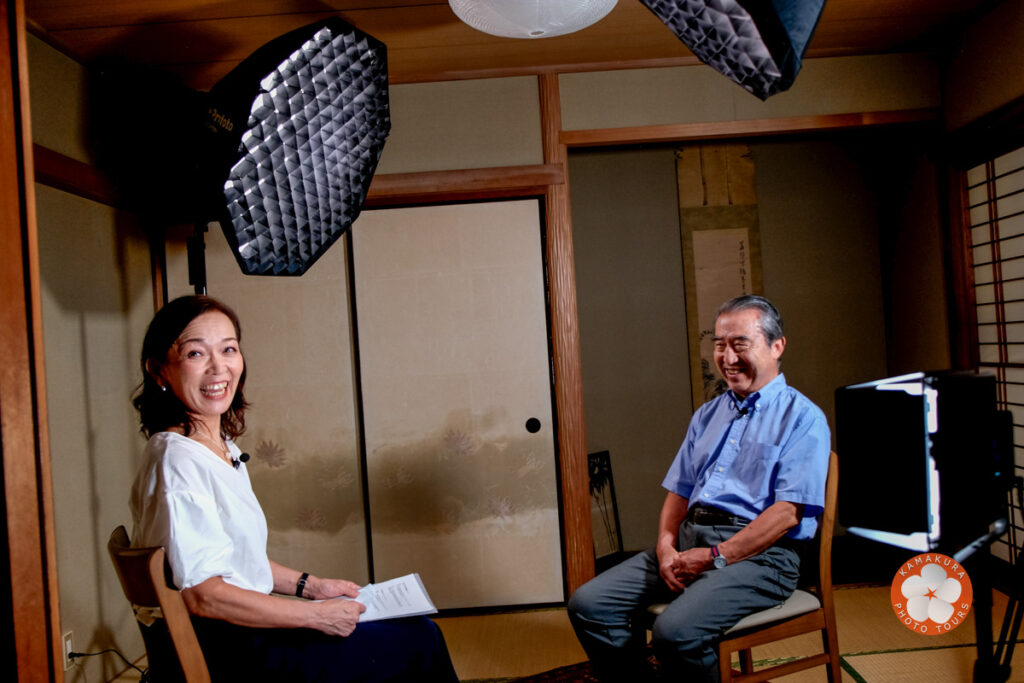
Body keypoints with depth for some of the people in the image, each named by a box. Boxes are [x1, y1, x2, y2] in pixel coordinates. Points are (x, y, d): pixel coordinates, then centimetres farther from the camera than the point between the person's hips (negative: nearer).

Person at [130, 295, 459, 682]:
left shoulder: (223, 447, 8)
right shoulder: (177, 461, -21)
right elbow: (203, 594, -24)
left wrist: (311, 586, 10)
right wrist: (317, 615, -18)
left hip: (242, 636, 9)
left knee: (418, 626, 13)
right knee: (419, 642, -4)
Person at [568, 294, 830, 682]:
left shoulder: (802, 418, -1)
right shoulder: (707, 415, 21)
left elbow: (788, 512, -12)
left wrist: (715, 557, -16)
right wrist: (667, 545, -3)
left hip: (759, 553, -6)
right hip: (689, 539, 7)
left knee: (676, 631, -31)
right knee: (589, 605, -11)